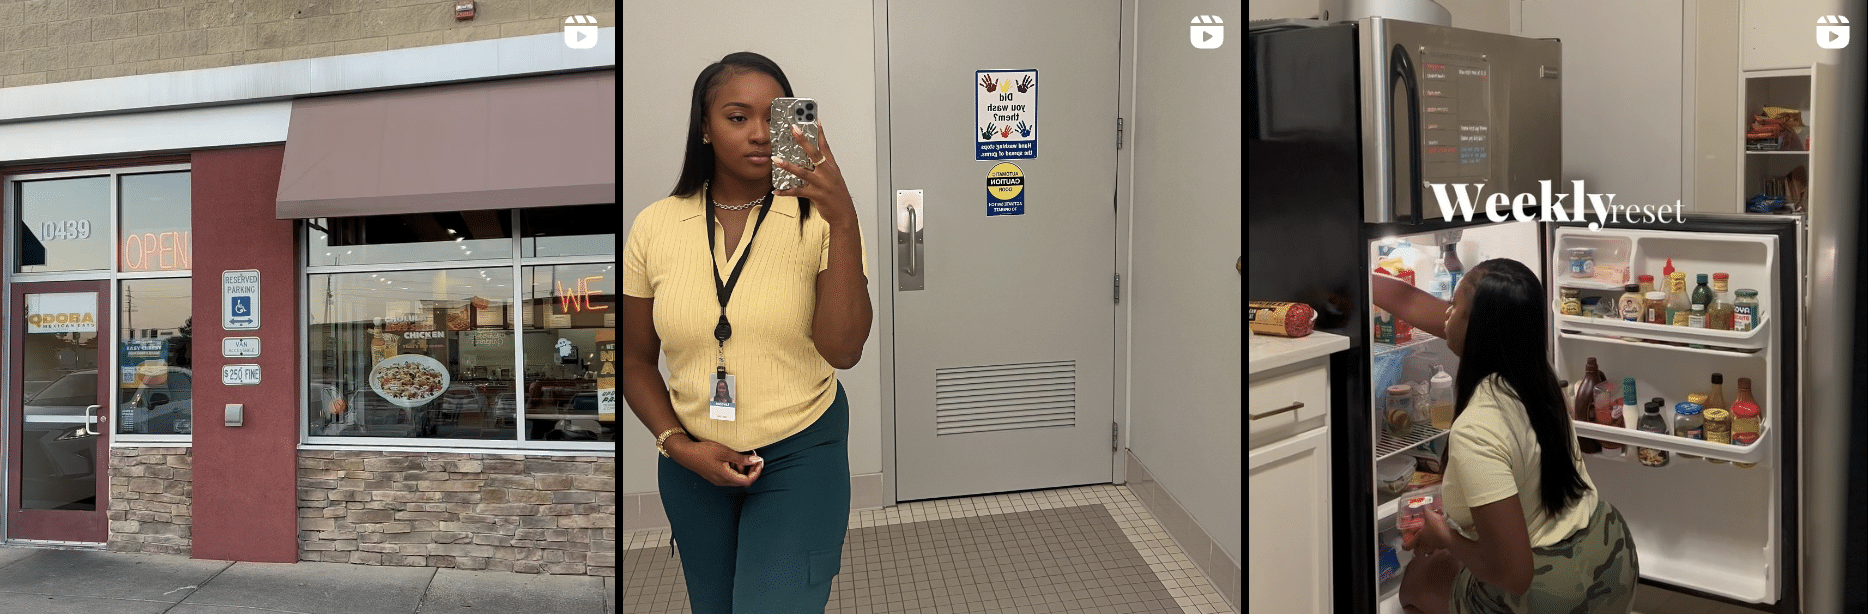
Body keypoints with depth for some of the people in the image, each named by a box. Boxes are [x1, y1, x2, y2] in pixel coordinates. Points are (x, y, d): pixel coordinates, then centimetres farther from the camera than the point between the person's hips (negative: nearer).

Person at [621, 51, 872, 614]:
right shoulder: (656, 226, -5)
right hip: (693, 458, 3)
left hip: (801, 454, -3)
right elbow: (636, 361, 4)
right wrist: (678, 445, -10)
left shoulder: (816, 218, -11)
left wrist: (844, 221, -30)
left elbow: (843, 351, -22)